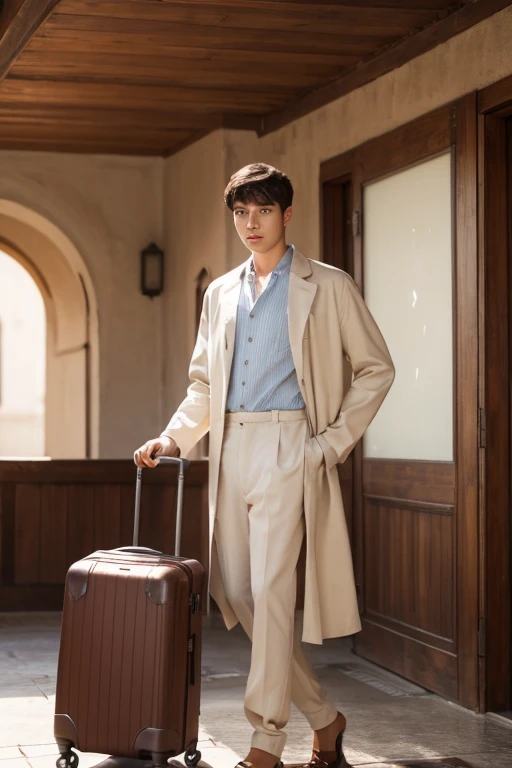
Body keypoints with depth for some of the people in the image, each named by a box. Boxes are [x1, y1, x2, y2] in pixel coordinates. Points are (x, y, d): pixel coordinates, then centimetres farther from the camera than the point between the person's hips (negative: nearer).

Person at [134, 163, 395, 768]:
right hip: (231, 449, 6)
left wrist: (335, 441, -4)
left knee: (271, 588, -13)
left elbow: (376, 369, 4)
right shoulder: (220, 294, 18)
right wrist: (173, 437, 7)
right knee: (235, 589, 3)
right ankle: (323, 718, 17)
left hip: (289, 446, -6)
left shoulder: (327, 287, 3)